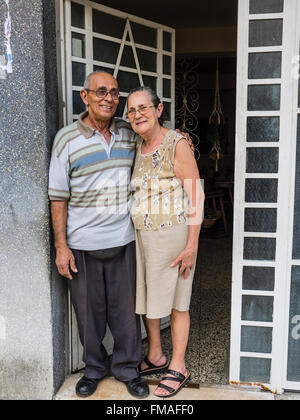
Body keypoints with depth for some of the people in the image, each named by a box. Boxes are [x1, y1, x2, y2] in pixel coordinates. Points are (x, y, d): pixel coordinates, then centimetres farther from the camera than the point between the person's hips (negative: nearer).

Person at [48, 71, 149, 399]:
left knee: (125, 308, 11)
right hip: (82, 244, -2)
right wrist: (61, 246, -8)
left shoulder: (129, 134, 5)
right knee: (89, 310, 12)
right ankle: (94, 368, 34)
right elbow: (58, 197, -5)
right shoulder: (67, 139, -5)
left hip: (123, 240, 2)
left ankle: (127, 367, 31)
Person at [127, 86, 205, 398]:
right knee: (145, 296, 15)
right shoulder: (136, 147, 7)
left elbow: (197, 197, -15)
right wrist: (132, 233, 14)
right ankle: (155, 357, 36)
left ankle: (178, 368, 24)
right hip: (141, 235, 7)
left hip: (172, 235, -7)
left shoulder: (177, 145, -14)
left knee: (175, 302, 6)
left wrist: (191, 246, -18)